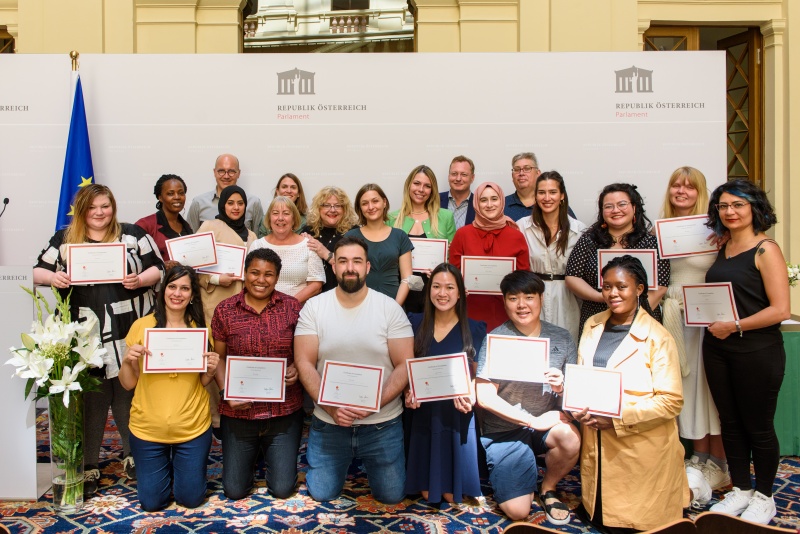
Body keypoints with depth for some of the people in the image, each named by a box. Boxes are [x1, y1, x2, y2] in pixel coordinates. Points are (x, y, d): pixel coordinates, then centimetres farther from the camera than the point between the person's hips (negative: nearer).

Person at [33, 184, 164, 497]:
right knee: (90, 399, 6)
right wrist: (52, 277, -12)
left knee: (128, 395, 9)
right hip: (85, 336, 1)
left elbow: (158, 268, 5)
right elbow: (38, 271, 10)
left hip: (129, 333, 0)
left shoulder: (133, 235, 5)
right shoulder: (64, 239, 9)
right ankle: (88, 466, 19)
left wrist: (140, 280, -15)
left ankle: (133, 456, 27)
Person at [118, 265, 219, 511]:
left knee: (191, 499, 11)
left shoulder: (200, 328, -4)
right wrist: (127, 360, -20)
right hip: (147, 428, 0)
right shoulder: (141, 326, -7)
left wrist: (210, 371, -15)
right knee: (152, 502, 12)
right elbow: (128, 384, -1)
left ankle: (180, 467, 40)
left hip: (193, 428, 0)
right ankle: (167, 468, 41)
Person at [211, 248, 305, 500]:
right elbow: (219, 357, 4)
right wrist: (226, 392, -10)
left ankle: (271, 452, 38)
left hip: (285, 410, 0)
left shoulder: (292, 307, -3)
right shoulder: (225, 310, -2)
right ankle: (253, 454, 41)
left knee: (282, 489, 6)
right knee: (235, 490, 10)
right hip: (239, 411, 1)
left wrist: (297, 368, -15)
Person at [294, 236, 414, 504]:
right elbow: (304, 363, -7)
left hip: (383, 423, 0)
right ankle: (348, 460, 37)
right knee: (322, 493, 6)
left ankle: (365, 460, 37)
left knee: (391, 495, 6)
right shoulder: (313, 307, -5)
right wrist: (331, 407, -19)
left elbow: (404, 366, -9)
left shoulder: (391, 308, -7)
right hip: (328, 422, 1)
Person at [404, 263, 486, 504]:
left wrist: (471, 398, -19)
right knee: (427, 492, 6)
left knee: (451, 494, 3)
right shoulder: (415, 323, 2)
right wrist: (408, 392, -11)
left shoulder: (474, 329, -3)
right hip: (424, 413, 1)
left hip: (457, 415, -1)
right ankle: (428, 489, 37)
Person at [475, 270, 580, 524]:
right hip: (504, 429, -2)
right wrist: (534, 421, -18)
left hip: (546, 422, 3)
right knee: (517, 511, -10)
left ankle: (548, 488, 3)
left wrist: (563, 387, -21)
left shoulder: (561, 338, 0)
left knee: (570, 437, -30)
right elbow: (485, 397, -15)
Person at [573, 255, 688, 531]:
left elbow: (671, 401, -15)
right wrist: (579, 407, -8)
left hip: (641, 451, -5)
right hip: (596, 446, 5)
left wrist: (617, 418, -22)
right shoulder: (592, 326, 7)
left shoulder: (657, 338, -11)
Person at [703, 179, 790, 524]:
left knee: (758, 426, 7)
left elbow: (780, 310, -17)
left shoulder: (765, 250, -11)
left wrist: (735, 326, -18)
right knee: (730, 422, 14)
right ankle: (740, 490, 29)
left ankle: (764, 498, 25)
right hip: (718, 349, 6)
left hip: (757, 351, -6)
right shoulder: (722, 249, 9)